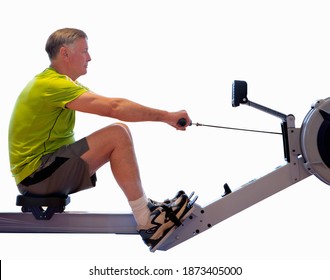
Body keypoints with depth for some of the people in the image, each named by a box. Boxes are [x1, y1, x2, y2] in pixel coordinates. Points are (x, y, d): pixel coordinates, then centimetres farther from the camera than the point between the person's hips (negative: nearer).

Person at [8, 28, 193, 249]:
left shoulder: (61, 82, 14)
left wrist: (165, 116, -3)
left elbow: (111, 106, 8)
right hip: (36, 174, -10)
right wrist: (166, 116, -21)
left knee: (120, 134, 9)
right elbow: (113, 108, -27)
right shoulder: (52, 84, -19)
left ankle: (148, 207, 7)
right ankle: (148, 223, -17)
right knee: (117, 135, -19)